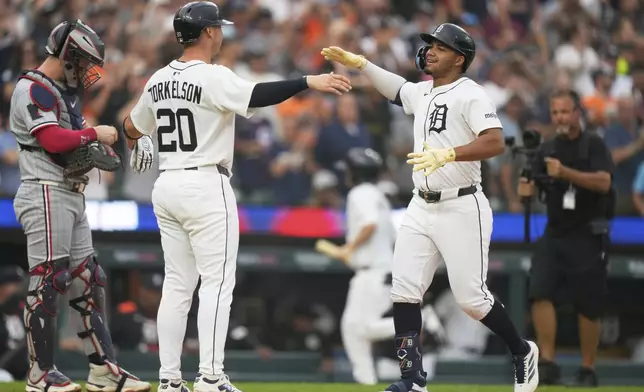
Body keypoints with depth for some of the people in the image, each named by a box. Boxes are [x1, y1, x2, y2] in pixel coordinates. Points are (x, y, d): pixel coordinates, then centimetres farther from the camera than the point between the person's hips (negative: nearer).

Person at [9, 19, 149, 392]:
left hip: (73, 197, 10)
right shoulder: (33, 89, -11)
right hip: (46, 194, -10)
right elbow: (52, 140, -23)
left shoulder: (65, 92, 20)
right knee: (48, 281, -8)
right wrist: (94, 133, -12)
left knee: (87, 281, 8)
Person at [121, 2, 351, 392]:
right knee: (217, 283, -6)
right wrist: (309, 82, -33)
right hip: (206, 187, -8)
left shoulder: (159, 80, 10)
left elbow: (132, 127, 24)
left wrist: (137, 144, 47)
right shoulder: (213, 78, -12)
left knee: (177, 285, 9)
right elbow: (256, 96, -30)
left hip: (167, 186, 8)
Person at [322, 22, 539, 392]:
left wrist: (447, 154, -36)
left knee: (471, 298, -5)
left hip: (461, 209, -8)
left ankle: (523, 352, 18)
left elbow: (495, 142, -25)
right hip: (422, 208, 8)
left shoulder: (471, 95, -12)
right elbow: (394, 87, 32)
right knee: (404, 290, -1)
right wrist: (359, 62, 19)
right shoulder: (422, 93, 12)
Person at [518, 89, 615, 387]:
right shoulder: (547, 150, 9)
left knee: (588, 306, 1)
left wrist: (566, 173, -30)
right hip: (554, 233, 4)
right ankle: (547, 363, -15)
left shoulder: (593, 145, -5)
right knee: (540, 292, -15)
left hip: (588, 236, -3)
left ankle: (588, 370, 14)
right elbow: (532, 185, 4)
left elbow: (603, 182, -18)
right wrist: (526, 190, -20)